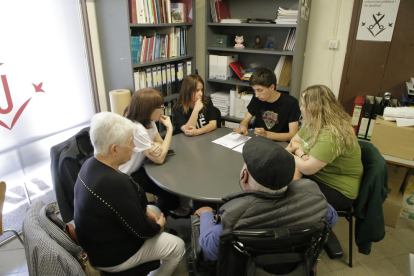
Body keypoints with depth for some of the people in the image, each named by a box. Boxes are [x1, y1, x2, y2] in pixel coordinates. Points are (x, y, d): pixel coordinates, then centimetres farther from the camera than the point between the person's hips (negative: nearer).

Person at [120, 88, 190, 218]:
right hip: (124, 179, -8)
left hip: (135, 169, 8)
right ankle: (162, 214, 23)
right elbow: (160, 159, -27)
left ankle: (172, 207, 29)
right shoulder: (137, 129, -32)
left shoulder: (148, 120, -6)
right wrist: (169, 128, -22)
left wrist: (158, 146, -27)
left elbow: (160, 142, -1)